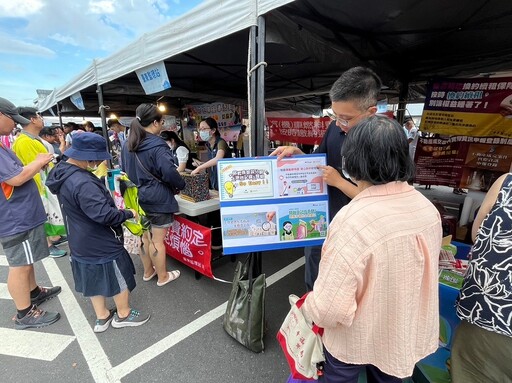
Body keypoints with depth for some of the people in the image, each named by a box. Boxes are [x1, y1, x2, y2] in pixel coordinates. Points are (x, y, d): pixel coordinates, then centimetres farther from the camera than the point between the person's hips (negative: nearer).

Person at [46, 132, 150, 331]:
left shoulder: (64, 173, 1)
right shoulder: (82, 183, -32)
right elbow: (105, 215, -36)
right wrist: (128, 213, -21)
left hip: (82, 242, 10)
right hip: (101, 244, -9)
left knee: (94, 278, 22)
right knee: (119, 278, 11)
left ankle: (102, 317, 39)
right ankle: (124, 315, 31)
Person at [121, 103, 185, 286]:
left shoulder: (127, 144, 7)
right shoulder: (157, 146, -19)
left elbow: (124, 170, 17)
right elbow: (169, 173, -25)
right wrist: (181, 185, -7)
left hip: (138, 197, 8)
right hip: (158, 198, -8)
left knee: (144, 236, 19)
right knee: (157, 240, 4)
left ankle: (148, 271, 36)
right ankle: (163, 276, 22)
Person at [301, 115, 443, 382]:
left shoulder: (353, 221, -37)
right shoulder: (428, 208, -12)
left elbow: (329, 310, -33)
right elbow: (423, 269, 5)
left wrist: (308, 306, -12)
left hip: (356, 339, -5)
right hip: (406, 332, 6)